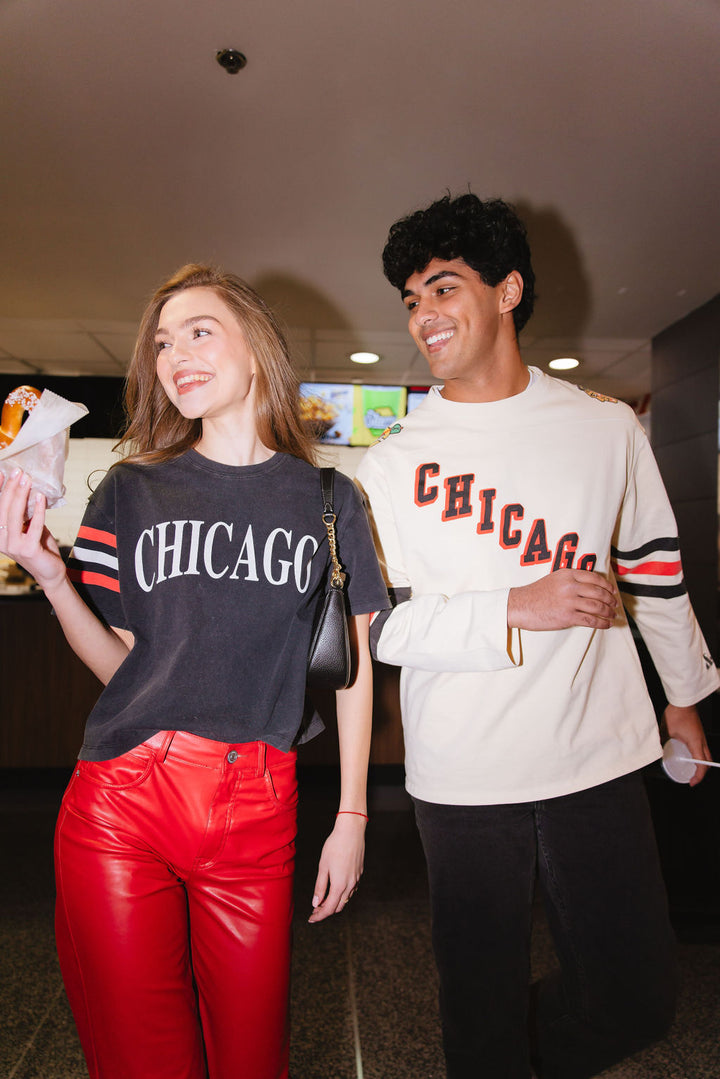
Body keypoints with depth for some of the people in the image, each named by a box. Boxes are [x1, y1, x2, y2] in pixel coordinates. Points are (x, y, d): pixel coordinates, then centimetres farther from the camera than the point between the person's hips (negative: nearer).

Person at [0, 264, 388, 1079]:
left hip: (256, 813, 0)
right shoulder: (132, 491, 5)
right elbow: (121, 665, 7)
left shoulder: (327, 500, 4)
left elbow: (352, 665, 6)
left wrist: (351, 817, 4)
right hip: (121, 805, 1)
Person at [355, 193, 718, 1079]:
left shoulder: (606, 427, 3)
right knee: (482, 999, 13)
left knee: (637, 998, 14)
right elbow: (373, 622, -6)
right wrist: (515, 611, -18)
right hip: (463, 775, -1)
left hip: (598, 758, 2)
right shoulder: (391, 464, -3)